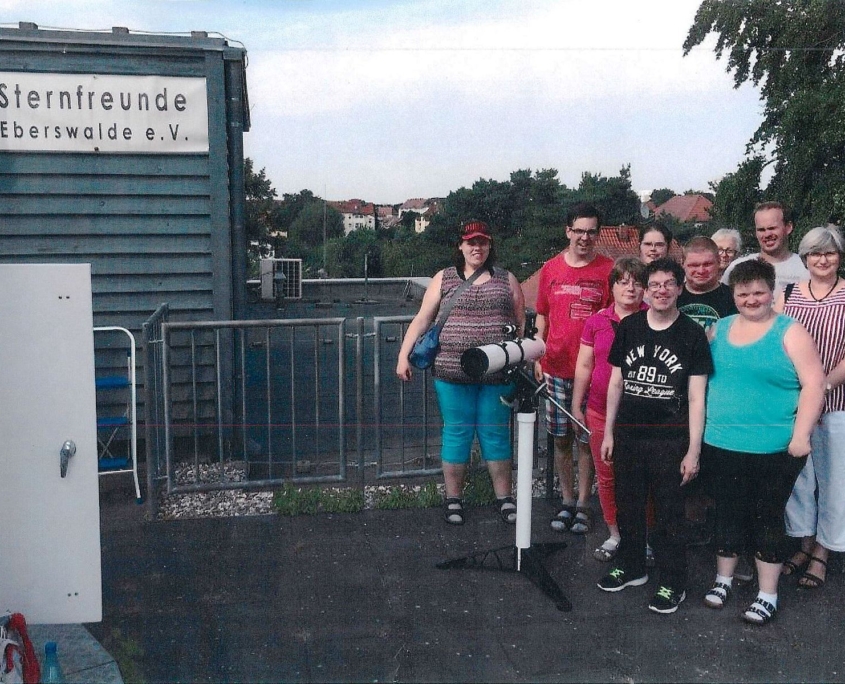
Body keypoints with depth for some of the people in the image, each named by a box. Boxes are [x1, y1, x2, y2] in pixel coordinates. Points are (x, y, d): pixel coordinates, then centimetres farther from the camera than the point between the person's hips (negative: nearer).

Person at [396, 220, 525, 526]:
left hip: (497, 376, 1)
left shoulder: (507, 280, 10)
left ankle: (504, 497, 21)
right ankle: (453, 498, 19)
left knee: (495, 434, 9)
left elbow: (521, 324, 12)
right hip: (453, 374, -1)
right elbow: (421, 320, 5)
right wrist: (404, 355, -4)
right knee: (456, 434, 6)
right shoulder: (443, 279, 7)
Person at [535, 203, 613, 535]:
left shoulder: (608, 269, -2)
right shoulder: (551, 269, 7)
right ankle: (567, 501, 24)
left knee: (587, 439, 4)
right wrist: (537, 357, 5)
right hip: (555, 368, 3)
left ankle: (583, 504, 18)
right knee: (561, 439, 10)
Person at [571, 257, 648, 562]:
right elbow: (584, 367, 10)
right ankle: (614, 535, 27)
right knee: (606, 476, 11)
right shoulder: (596, 322, 5)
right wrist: (576, 407, 9)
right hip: (601, 412, 3)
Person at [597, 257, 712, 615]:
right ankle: (631, 567, 33)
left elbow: (696, 397, -6)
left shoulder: (692, 334, -5)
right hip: (628, 435, 4)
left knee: (669, 514, 4)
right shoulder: (628, 327, 4)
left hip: (670, 439, -3)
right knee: (628, 506, 14)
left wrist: (693, 451, -9)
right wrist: (608, 433, 10)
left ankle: (672, 584, 18)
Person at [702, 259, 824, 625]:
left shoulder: (790, 332, -6)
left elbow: (814, 384, -10)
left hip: (774, 448, -4)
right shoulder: (720, 329, 8)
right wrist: (703, 427, 11)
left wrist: (800, 434, -17)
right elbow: (702, 377, 15)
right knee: (728, 513, 15)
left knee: (768, 517, 7)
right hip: (723, 444, 4)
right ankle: (723, 579, 33)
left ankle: (767, 595, 20)